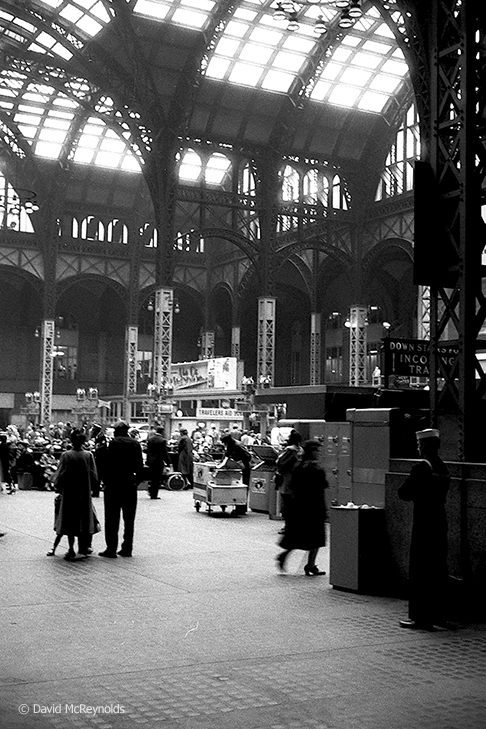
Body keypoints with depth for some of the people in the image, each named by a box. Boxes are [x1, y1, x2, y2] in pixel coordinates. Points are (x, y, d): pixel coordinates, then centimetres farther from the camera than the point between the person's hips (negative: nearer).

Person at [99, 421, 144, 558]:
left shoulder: (114, 443, -7)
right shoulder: (135, 443, 5)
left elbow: (108, 464, -11)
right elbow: (140, 466, 5)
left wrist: (106, 481, -4)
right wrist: (137, 481, 12)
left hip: (114, 484, -4)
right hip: (130, 485, 4)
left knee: (112, 518, 1)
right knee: (129, 518, 11)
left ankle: (111, 549, 0)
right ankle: (127, 548, 13)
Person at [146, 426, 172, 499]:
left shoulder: (150, 439, 3)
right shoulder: (162, 441, -14)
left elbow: (147, 451, 8)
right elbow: (165, 453, -12)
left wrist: (147, 461, 14)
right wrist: (168, 463, -5)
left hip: (151, 461, 5)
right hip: (159, 462, -5)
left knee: (151, 477, 17)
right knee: (157, 478, 1)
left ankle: (150, 492, 18)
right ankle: (154, 494, 2)